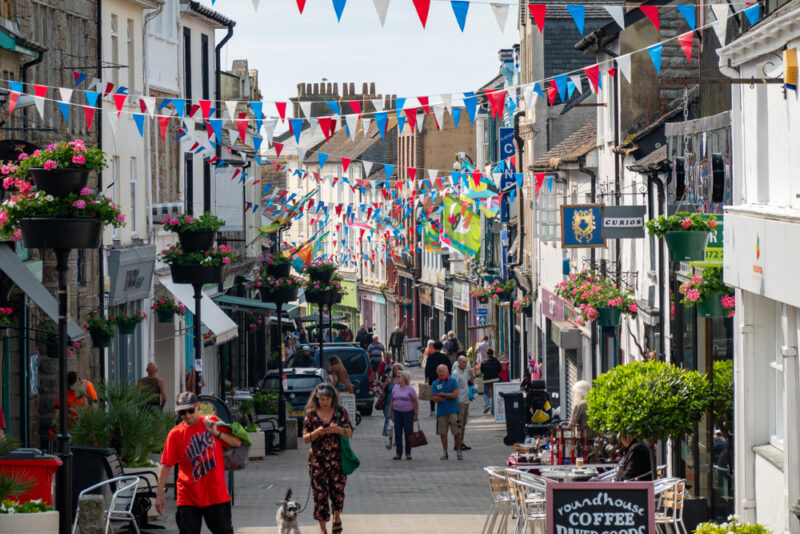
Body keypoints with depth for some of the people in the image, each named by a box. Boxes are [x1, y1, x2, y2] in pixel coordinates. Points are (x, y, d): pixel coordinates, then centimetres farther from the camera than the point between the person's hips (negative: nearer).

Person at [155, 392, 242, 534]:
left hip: (216, 494, 1)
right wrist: (160, 494, -11)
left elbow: (237, 442, 3)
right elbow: (166, 465, -5)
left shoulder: (212, 422, 3)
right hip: (188, 498, -1)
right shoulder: (175, 434, -2)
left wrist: (217, 433, -12)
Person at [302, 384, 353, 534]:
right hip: (318, 459, 0)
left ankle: (337, 518, 32)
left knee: (338, 489, 3)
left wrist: (338, 430, -22)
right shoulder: (311, 414, 1)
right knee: (320, 492, -5)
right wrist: (317, 433, -19)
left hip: (338, 458, 1)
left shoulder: (340, 412, 2)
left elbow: (349, 432, -2)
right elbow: (305, 438, 0)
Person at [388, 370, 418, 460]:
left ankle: (408, 453, 7)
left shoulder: (410, 389, -4)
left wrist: (416, 414, -8)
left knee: (408, 433, -1)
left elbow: (415, 402, -4)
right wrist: (390, 412, 11)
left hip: (408, 412, -4)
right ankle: (398, 453, 8)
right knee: (398, 433, 2)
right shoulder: (395, 388, 10)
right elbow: (392, 401, 15)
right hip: (397, 412, 4)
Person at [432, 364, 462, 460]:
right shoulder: (435, 384, 7)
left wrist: (443, 394, -7)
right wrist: (448, 397, -9)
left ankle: (458, 452, 9)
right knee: (443, 433, 4)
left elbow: (455, 395, -7)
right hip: (441, 411, 2)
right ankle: (445, 453, 12)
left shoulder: (452, 381, 2)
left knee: (457, 432, -2)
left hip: (453, 410, -2)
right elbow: (434, 398, -4)